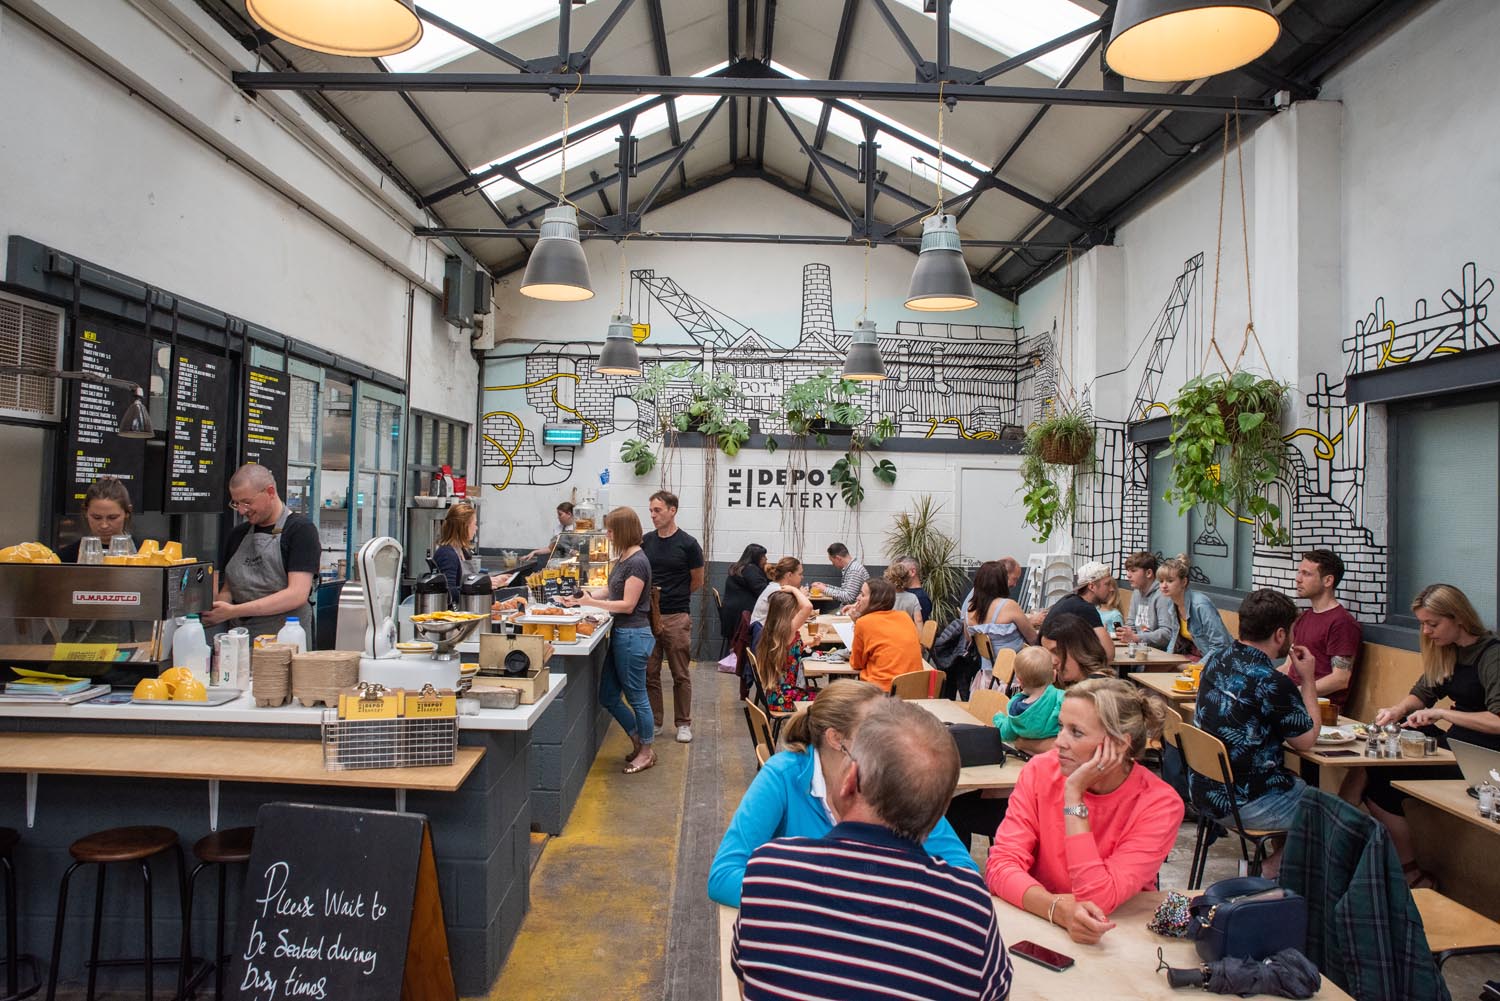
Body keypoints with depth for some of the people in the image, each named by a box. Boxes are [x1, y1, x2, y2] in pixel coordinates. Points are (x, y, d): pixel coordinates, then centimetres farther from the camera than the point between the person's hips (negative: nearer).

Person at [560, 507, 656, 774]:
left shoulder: (637, 562, -18)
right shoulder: (623, 558, 11)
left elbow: (628, 605, -18)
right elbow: (610, 591, 15)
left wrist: (590, 601, -18)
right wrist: (580, 593, 4)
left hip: (633, 635, -10)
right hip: (620, 633, 10)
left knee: (636, 696, 4)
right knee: (608, 696, 15)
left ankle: (647, 751, 22)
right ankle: (638, 741, 31)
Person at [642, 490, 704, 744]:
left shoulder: (688, 544, -6)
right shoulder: (646, 541, 6)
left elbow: (697, 581, 4)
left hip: (677, 617, -4)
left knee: (681, 674, 4)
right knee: (649, 672, 9)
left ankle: (683, 723, 16)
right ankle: (653, 721, 22)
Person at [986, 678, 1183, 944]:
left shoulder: (1160, 804, -15)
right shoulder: (1041, 771, -8)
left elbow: (1097, 900, -22)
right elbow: (1001, 865, -13)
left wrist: (1074, 795, -24)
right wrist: (1059, 908, -30)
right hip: (1037, 924, 1)